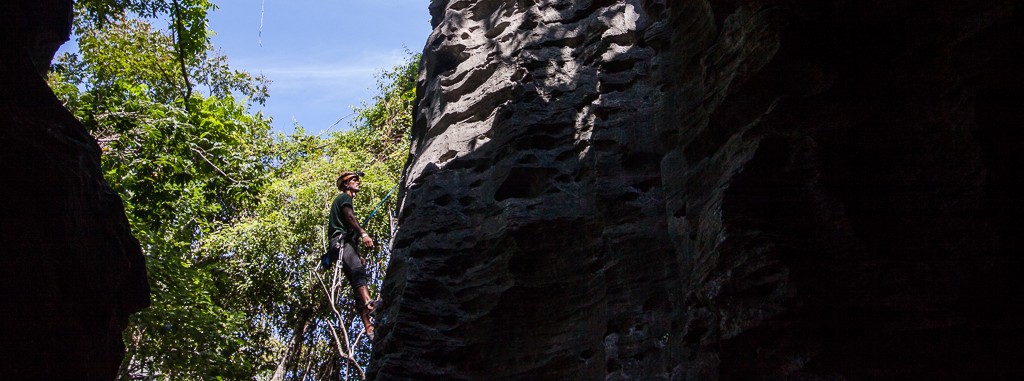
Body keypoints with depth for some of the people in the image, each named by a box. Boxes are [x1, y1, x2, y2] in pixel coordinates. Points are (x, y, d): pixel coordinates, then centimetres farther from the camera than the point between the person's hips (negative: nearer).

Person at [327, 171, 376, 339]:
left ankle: (368, 326, -14)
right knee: (359, 271, -34)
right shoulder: (344, 197, 9)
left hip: (346, 242, 10)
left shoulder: (345, 199, 38)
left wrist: (358, 255, 35)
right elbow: (349, 216, -12)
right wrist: (363, 233, -26)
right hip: (341, 240, -10)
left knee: (358, 282, -3)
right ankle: (369, 303, -60)